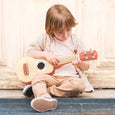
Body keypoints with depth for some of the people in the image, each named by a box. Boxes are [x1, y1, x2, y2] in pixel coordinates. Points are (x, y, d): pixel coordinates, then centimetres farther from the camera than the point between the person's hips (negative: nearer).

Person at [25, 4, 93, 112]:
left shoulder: (75, 41, 10)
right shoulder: (45, 39, 8)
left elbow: (86, 66, 12)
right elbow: (29, 52, 4)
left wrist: (80, 63, -13)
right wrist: (45, 55, -11)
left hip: (69, 77, 1)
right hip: (50, 76, 0)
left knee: (79, 84, -31)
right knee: (37, 77, -30)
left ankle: (41, 91, -29)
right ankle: (45, 98, -57)